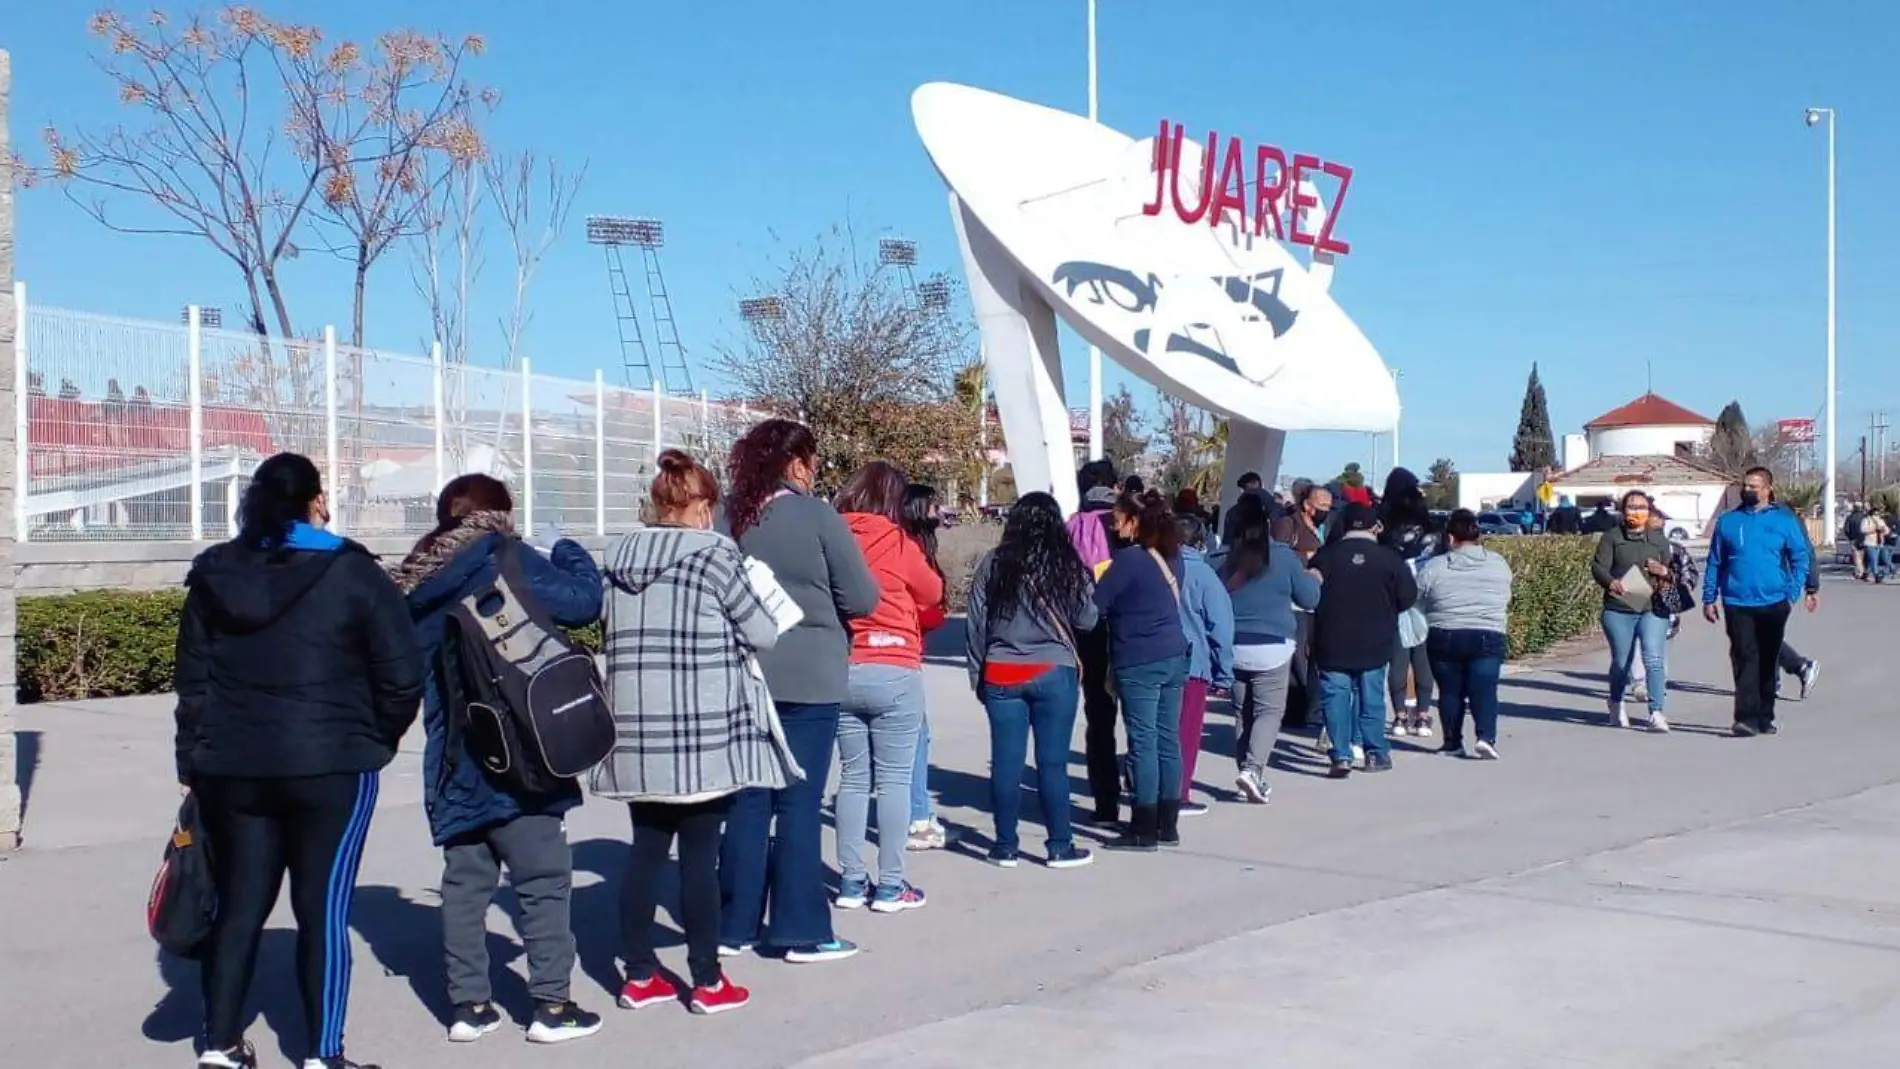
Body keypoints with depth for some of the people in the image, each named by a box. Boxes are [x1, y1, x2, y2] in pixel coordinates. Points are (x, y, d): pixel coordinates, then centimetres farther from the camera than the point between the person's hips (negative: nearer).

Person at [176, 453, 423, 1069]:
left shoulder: (215, 574, 8)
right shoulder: (351, 573, -6)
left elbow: (192, 679, 10)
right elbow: (402, 674, -8)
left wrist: (192, 762, 15)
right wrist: (380, 735, 9)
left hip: (231, 767, 5)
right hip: (329, 767, -4)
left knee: (239, 903, 14)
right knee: (323, 908, 1)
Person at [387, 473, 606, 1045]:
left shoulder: (416, 584, 10)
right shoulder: (504, 560, -9)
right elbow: (583, 601, -12)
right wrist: (570, 554, 5)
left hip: (453, 760, 6)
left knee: (464, 881, 11)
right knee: (544, 879, 2)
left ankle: (468, 1004, 15)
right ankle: (552, 1005, 4)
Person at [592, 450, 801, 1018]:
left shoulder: (621, 555, 9)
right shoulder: (714, 551, -9)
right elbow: (765, 634, -5)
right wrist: (727, 628, 15)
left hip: (637, 731, 6)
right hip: (701, 731, -5)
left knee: (646, 849, 12)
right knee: (699, 855, 1)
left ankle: (640, 976, 18)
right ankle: (707, 982, 9)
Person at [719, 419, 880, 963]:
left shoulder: (728, 517, 3)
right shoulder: (818, 517, -9)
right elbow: (862, 599, -7)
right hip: (808, 677, -4)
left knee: (747, 799, 10)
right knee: (799, 802, 1)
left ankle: (736, 925, 16)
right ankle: (802, 931, 7)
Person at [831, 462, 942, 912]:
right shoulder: (898, 543, -8)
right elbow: (933, 593, 8)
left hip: (842, 672, 4)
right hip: (894, 673, -4)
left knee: (852, 777, 11)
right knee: (893, 779, 2)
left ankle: (851, 881, 14)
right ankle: (890, 885, 4)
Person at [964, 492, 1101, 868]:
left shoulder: (992, 564, 1)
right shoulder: (1067, 565, -3)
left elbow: (976, 623, 3)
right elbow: (1086, 620, 2)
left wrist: (977, 673, 11)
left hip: (1001, 675, 2)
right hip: (1054, 673, -1)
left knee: (1006, 760, 6)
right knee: (1052, 762, 4)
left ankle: (1005, 846, 13)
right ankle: (1059, 847, 11)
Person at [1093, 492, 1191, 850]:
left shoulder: (1129, 558, -14)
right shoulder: (1171, 556, 9)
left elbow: (1095, 603, -12)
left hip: (1139, 662, -8)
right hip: (1174, 656, 8)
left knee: (1143, 743, -3)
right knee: (1168, 740, 10)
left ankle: (1144, 831, 1)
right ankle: (1168, 825, 16)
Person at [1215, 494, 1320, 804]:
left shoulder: (1228, 559, 1)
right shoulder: (1283, 556, -7)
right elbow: (1309, 599, 3)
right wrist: (1313, 578, 21)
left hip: (1235, 648, 3)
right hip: (1272, 647, -3)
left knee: (1243, 713, 12)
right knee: (1269, 711, 0)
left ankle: (1248, 775, 15)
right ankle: (1253, 768, -17)